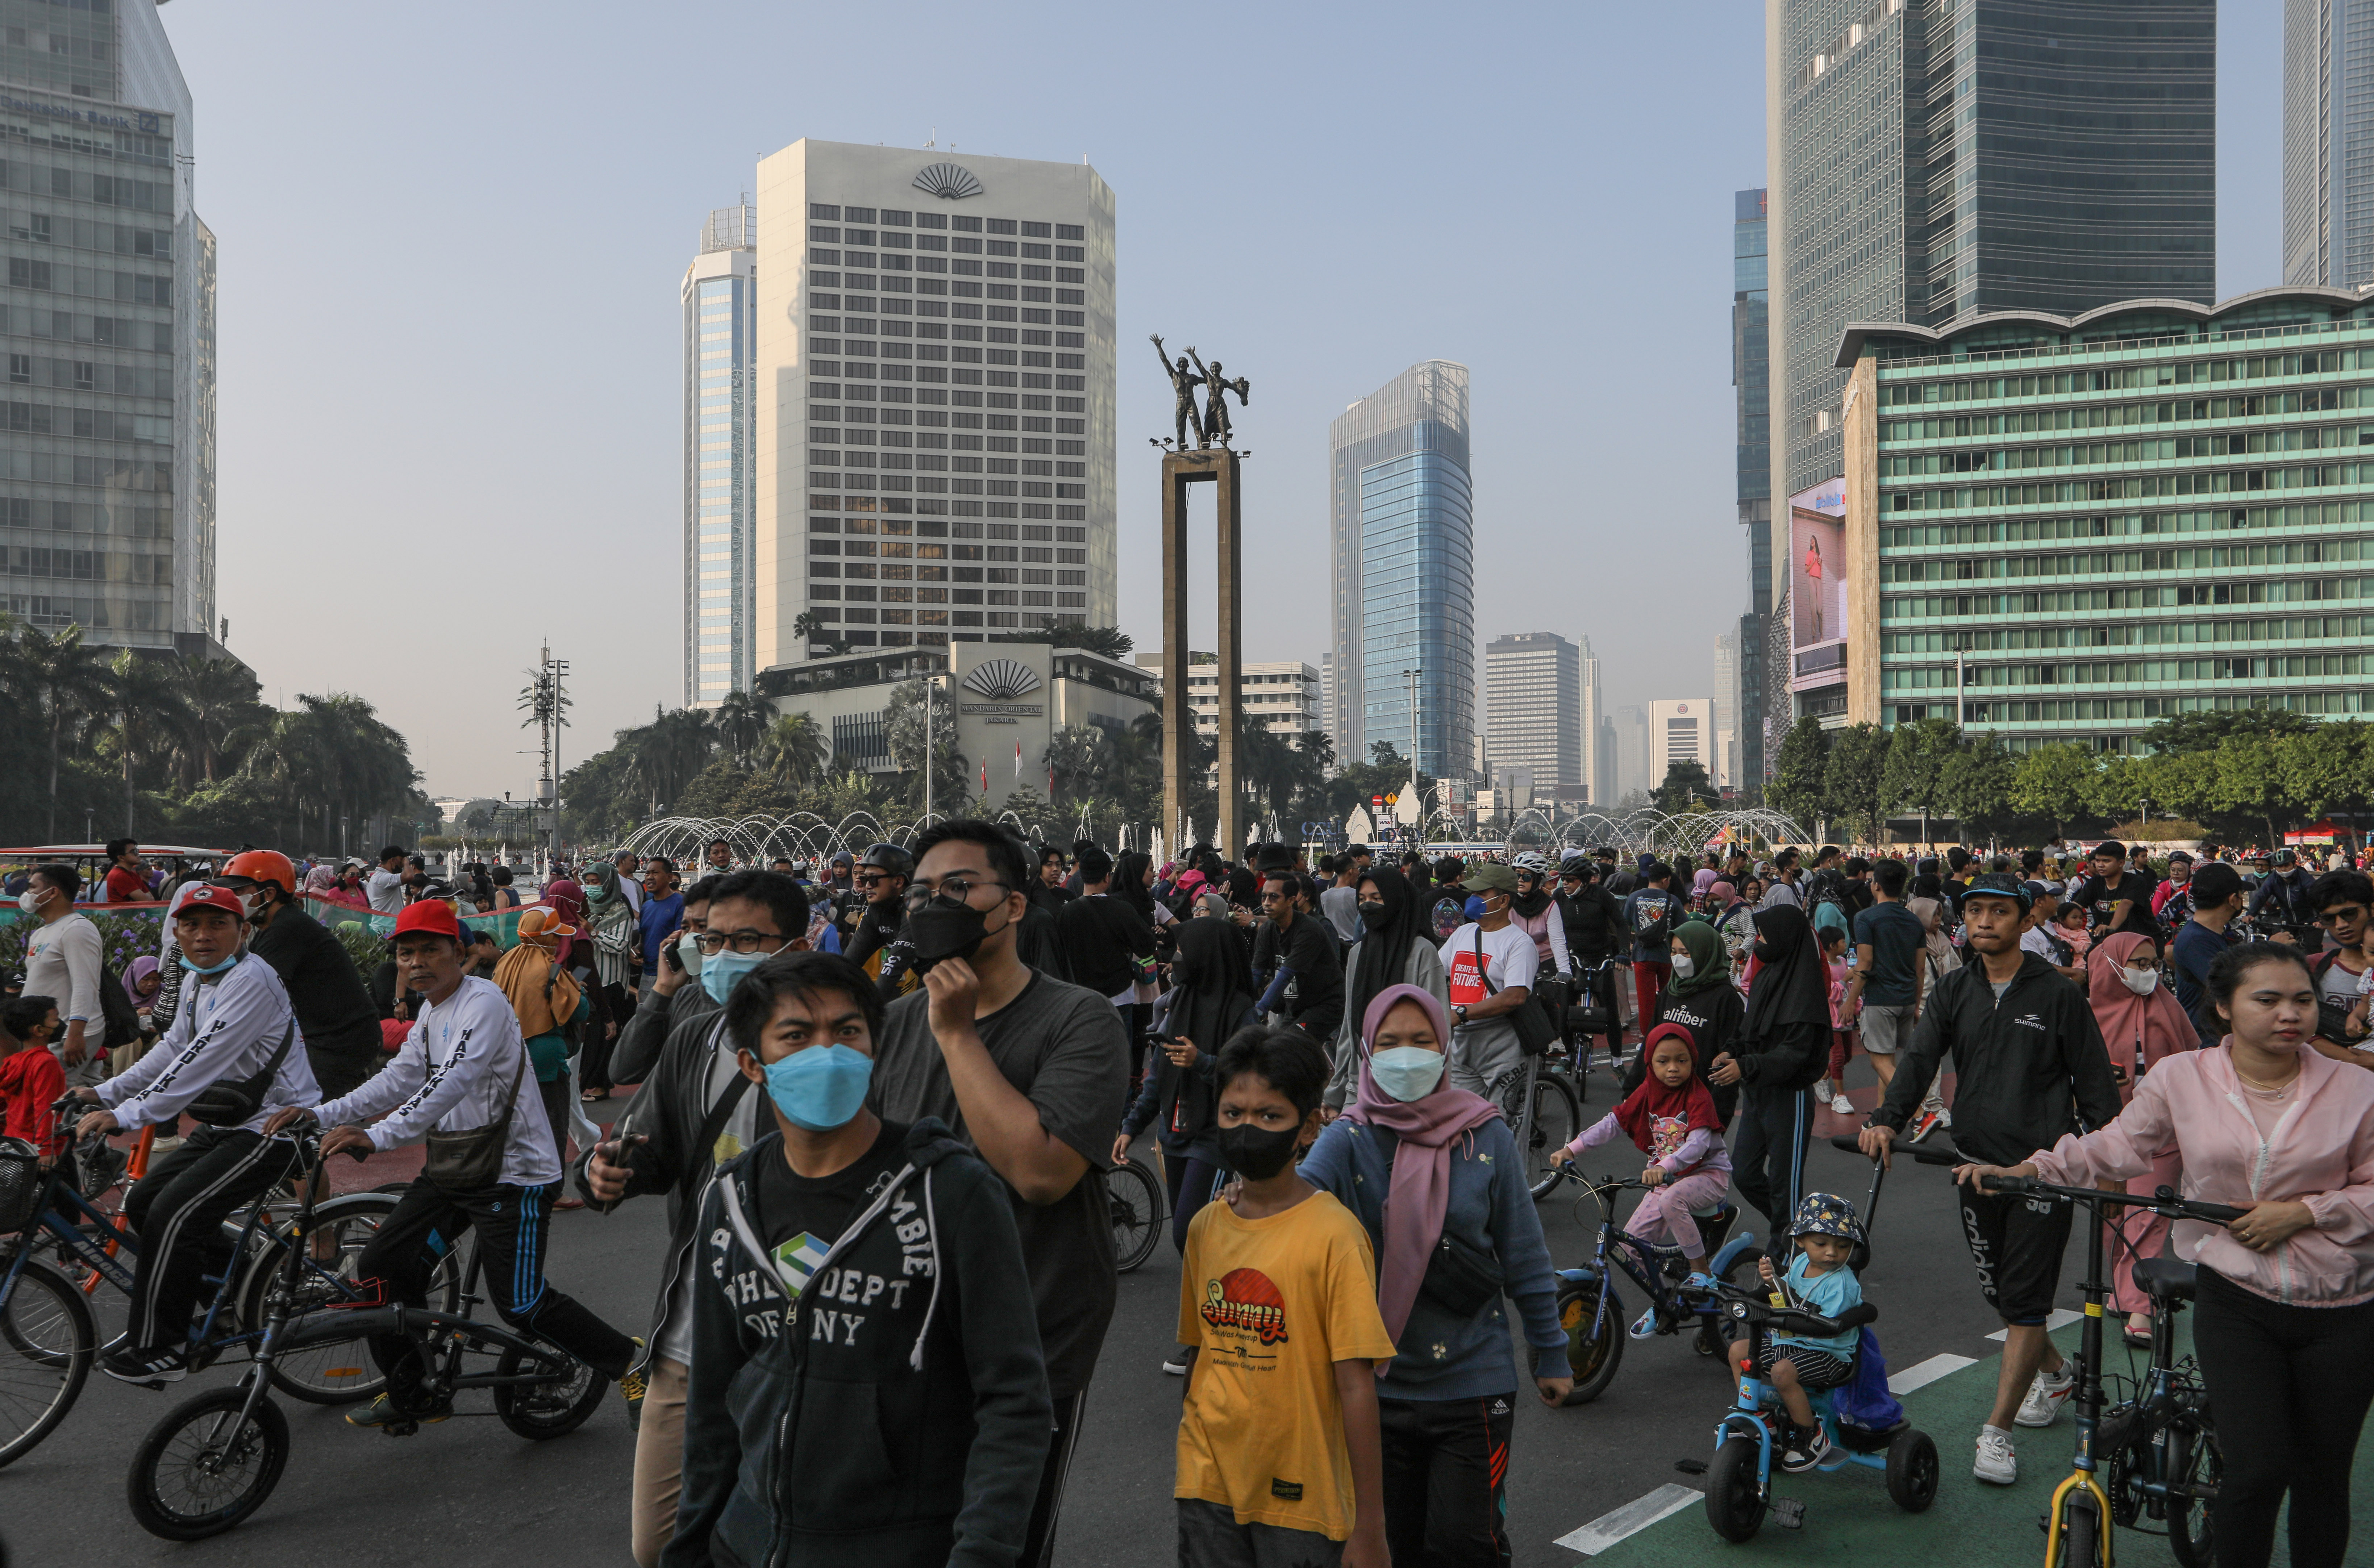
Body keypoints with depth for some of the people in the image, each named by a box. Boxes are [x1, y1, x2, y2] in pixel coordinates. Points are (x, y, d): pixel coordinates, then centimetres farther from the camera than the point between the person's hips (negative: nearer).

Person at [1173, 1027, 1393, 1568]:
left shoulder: (1333, 1234, -14)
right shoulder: (1205, 1227, 2)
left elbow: (1356, 1386, -14)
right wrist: (1186, 1466, 16)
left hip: (1300, 1499, -4)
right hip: (1208, 1487, 4)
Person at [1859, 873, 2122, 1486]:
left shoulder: (2057, 994, -4)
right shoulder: (1955, 991, 6)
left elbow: (2094, 1080, 0)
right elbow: (1920, 1057, -6)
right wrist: (1888, 1119, -22)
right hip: (1976, 1161, 5)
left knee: (2025, 1299, -5)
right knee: (1997, 1290, 16)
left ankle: (1997, 1433, 1)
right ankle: (2054, 1373, 43)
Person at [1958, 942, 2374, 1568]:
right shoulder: (2182, 1077, -3)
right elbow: (2117, 1147, 4)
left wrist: (2305, 1212, -14)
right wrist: (2026, 1169, -8)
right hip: (2236, 1302, -1)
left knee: (2323, 1477, 11)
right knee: (2257, 1469, -11)